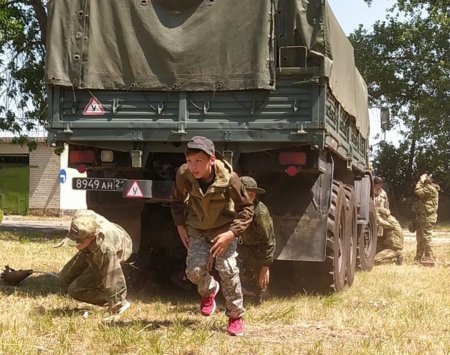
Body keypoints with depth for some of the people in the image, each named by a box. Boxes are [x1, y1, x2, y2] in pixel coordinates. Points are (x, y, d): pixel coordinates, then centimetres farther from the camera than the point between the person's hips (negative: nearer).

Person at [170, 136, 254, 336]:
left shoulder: (229, 179, -29)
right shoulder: (183, 175, -21)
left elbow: (246, 208, -15)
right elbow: (176, 201, 3)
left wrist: (231, 233, -24)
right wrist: (180, 226, -2)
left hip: (223, 229, -2)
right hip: (197, 229, 2)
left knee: (227, 269, -13)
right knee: (195, 270, -12)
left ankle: (235, 316, 8)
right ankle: (209, 290, 27)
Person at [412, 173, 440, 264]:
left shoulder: (430, 188, -13)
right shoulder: (427, 189, 19)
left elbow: (417, 192, -19)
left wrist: (421, 181, -12)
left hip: (427, 217, -11)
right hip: (422, 216, 11)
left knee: (426, 237, -9)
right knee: (420, 237, 14)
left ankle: (429, 258, -7)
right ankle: (419, 257, 20)